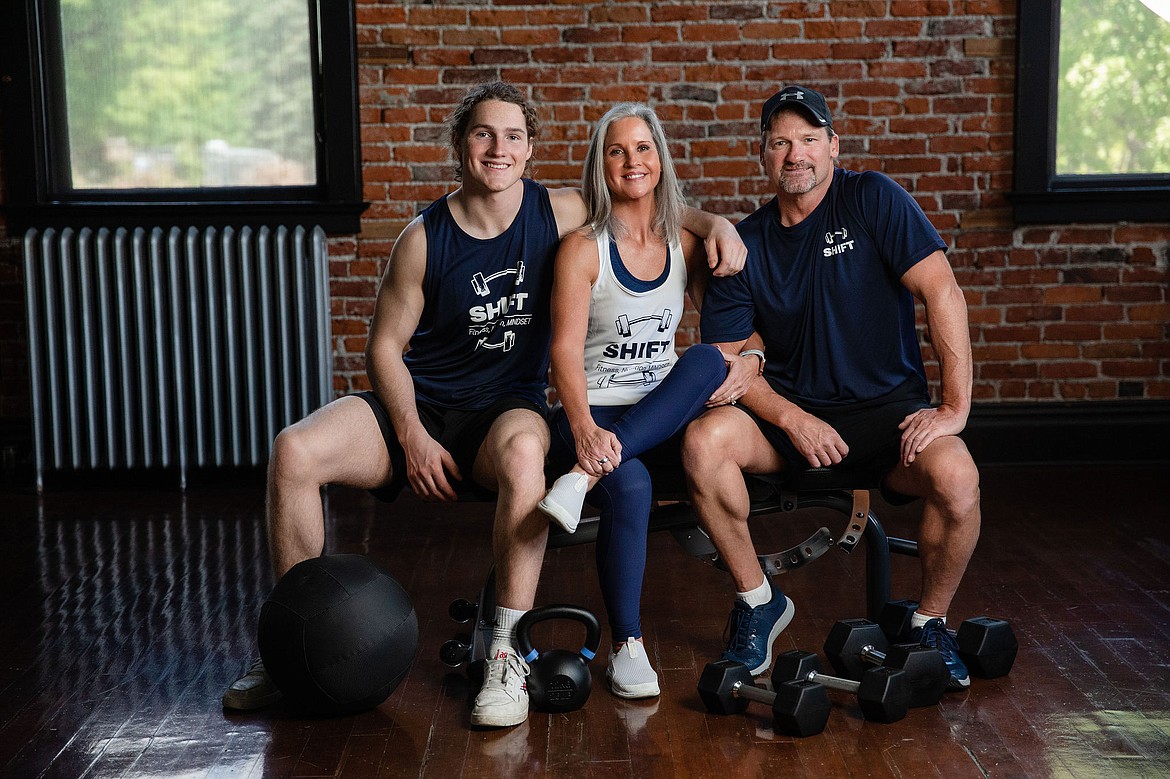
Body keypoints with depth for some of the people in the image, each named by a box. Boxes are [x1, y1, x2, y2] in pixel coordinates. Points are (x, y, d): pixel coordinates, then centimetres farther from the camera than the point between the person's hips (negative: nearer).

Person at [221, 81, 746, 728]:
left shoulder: (559, 213, 0)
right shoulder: (425, 238, -3)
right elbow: (385, 346, 1)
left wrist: (716, 224, -7)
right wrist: (413, 438, -11)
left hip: (506, 407, -1)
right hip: (415, 406, 1)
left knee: (523, 453, -40)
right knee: (293, 451, -23)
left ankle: (506, 654, -28)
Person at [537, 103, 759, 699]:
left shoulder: (685, 246, 8)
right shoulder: (583, 249, -5)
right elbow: (565, 350, -15)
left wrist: (746, 364, -16)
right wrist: (585, 429, -32)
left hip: (663, 416, 4)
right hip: (592, 415, -4)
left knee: (708, 358, -27)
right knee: (629, 487, -35)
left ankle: (583, 479, -34)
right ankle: (626, 647, -16)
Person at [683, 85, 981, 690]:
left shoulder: (871, 199, -5)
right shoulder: (745, 244, 3)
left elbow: (942, 292, -13)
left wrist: (955, 405, -20)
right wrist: (793, 420, -17)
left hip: (889, 407, -2)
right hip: (790, 410, 2)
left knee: (957, 480, -31)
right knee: (703, 442, -27)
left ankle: (929, 622, -1)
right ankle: (758, 601, -5)